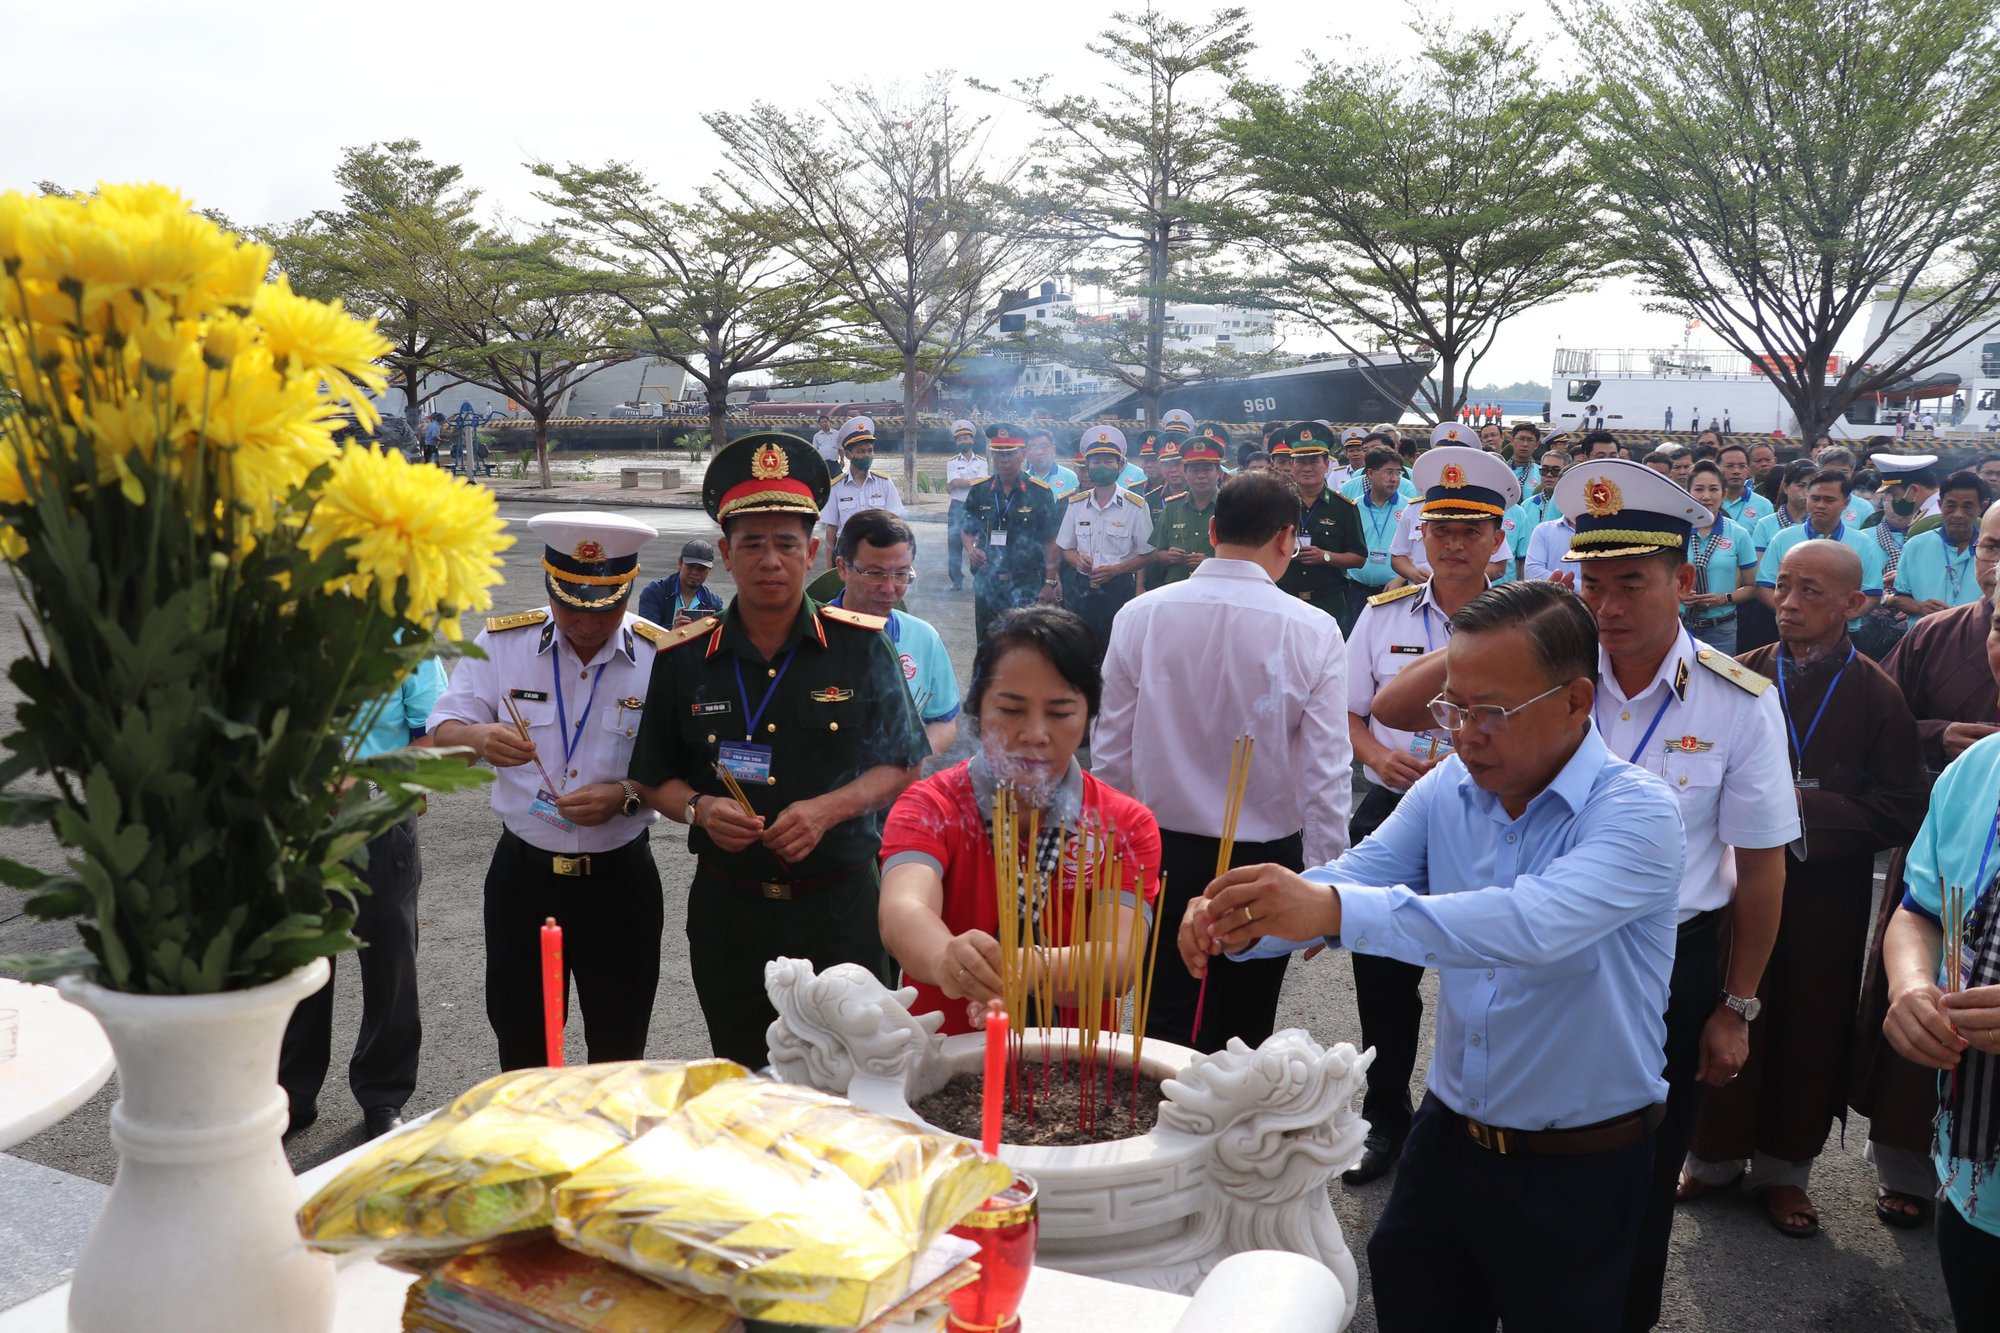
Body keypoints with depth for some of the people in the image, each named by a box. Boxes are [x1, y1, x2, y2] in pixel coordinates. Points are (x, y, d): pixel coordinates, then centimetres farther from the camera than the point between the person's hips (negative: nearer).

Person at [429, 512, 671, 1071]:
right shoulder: (502, 641, -2)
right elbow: (442, 732, -1)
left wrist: (625, 796, -22)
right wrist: (478, 737, -24)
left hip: (621, 878, -1)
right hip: (522, 873, 2)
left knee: (619, 1051, 11)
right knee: (519, 1045, 15)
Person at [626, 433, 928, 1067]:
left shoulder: (862, 647, -3)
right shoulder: (683, 659, 1)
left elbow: (902, 766, 2)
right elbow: (654, 780, 9)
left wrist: (827, 810, -15)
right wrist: (701, 808, -13)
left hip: (839, 903, -1)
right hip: (728, 908, 2)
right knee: (741, 1076, 15)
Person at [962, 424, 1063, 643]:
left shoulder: (1040, 493, -4)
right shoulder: (979, 491, 6)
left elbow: (1050, 541, -2)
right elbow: (967, 530, 15)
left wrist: (1050, 582, -5)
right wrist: (971, 549, -7)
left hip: (1026, 587, -3)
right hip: (986, 585, 3)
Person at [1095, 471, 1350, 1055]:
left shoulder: (1140, 616, -6)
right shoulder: (1312, 633, -12)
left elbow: (1111, 752, -1)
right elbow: (1325, 772, -11)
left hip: (1162, 854, 2)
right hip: (1267, 861, -1)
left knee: (1166, 1028, 13)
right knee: (1243, 1034, 14)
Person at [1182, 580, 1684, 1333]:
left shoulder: (1635, 814, -21)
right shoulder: (1448, 790, -2)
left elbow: (1536, 924, -38)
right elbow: (1353, 877, -9)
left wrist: (1335, 910, -50)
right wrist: (1238, 923, -31)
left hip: (1578, 1170, -5)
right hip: (1448, 1134, 5)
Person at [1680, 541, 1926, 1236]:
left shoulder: (1878, 695, -2)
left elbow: (1899, 812, -7)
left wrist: (1806, 809, -18)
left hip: (1828, 897, 0)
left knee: (1811, 1033, 9)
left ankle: (1784, 1167, 28)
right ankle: (1716, 1154, 26)